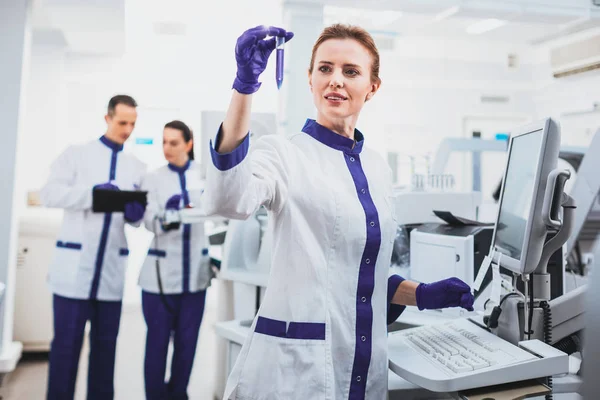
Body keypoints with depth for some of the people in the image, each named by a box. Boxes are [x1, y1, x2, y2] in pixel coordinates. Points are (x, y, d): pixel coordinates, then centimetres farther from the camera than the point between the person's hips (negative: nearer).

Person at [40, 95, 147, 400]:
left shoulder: (138, 167, 13)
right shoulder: (76, 154, 4)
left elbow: (137, 219, 12)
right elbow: (49, 193, -7)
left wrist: (135, 212, -12)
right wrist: (91, 192, -21)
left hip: (112, 269, 3)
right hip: (75, 265, -3)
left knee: (106, 342, 9)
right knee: (66, 341, 2)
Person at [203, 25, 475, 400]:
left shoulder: (378, 168, 9)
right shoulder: (284, 153, -8)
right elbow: (228, 200, -31)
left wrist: (424, 294, 2)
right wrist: (245, 84, -36)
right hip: (294, 369, -5)